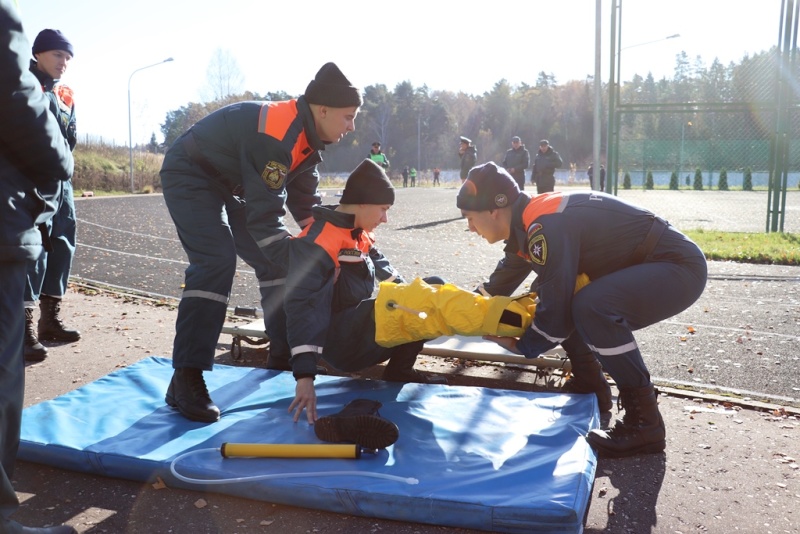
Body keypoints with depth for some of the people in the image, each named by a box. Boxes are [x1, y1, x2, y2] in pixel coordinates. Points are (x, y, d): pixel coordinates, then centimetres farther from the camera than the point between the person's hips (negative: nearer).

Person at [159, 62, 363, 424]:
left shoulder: (306, 138, -2)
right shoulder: (277, 134, -32)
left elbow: (306, 205, 5)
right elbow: (265, 217, -33)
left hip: (230, 185, 10)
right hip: (190, 177, -10)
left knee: (275, 260, 6)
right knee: (216, 261, -26)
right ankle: (186, 380, -25)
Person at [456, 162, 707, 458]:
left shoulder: (547, 228, -27)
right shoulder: (530, 219, 2)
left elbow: (556, 311, -24)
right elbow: (508, 272, 19)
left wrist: (522, 347, -7)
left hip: (680, 267, -10)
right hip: (648, 267, 10)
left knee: (592, 307, -31)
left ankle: (645, 422, -16)